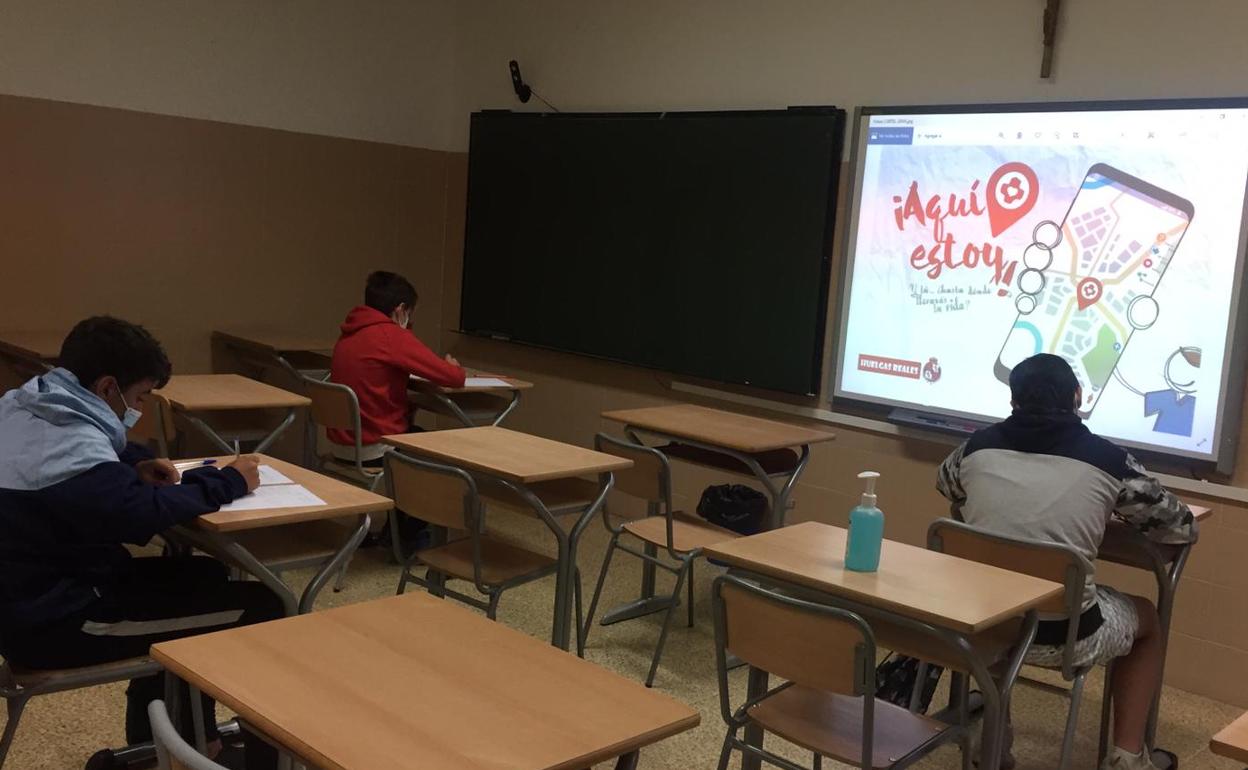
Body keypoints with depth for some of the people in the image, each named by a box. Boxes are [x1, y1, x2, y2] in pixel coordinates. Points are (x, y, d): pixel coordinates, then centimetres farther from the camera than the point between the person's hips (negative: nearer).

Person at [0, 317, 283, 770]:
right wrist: (228, 482, -21)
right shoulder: (69, 446, -27)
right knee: (261, 610, -13)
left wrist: (135, 467, 6)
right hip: (56, 624, -11)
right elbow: (144, 515, -37)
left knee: (203, 575, 24)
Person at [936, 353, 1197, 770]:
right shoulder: (1107, 460, -7)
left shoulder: (979, 447, 0)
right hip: (1064, 634, -2)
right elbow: (1182, 527, 7)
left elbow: (947, 488, 23)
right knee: (1148, 619, 28)